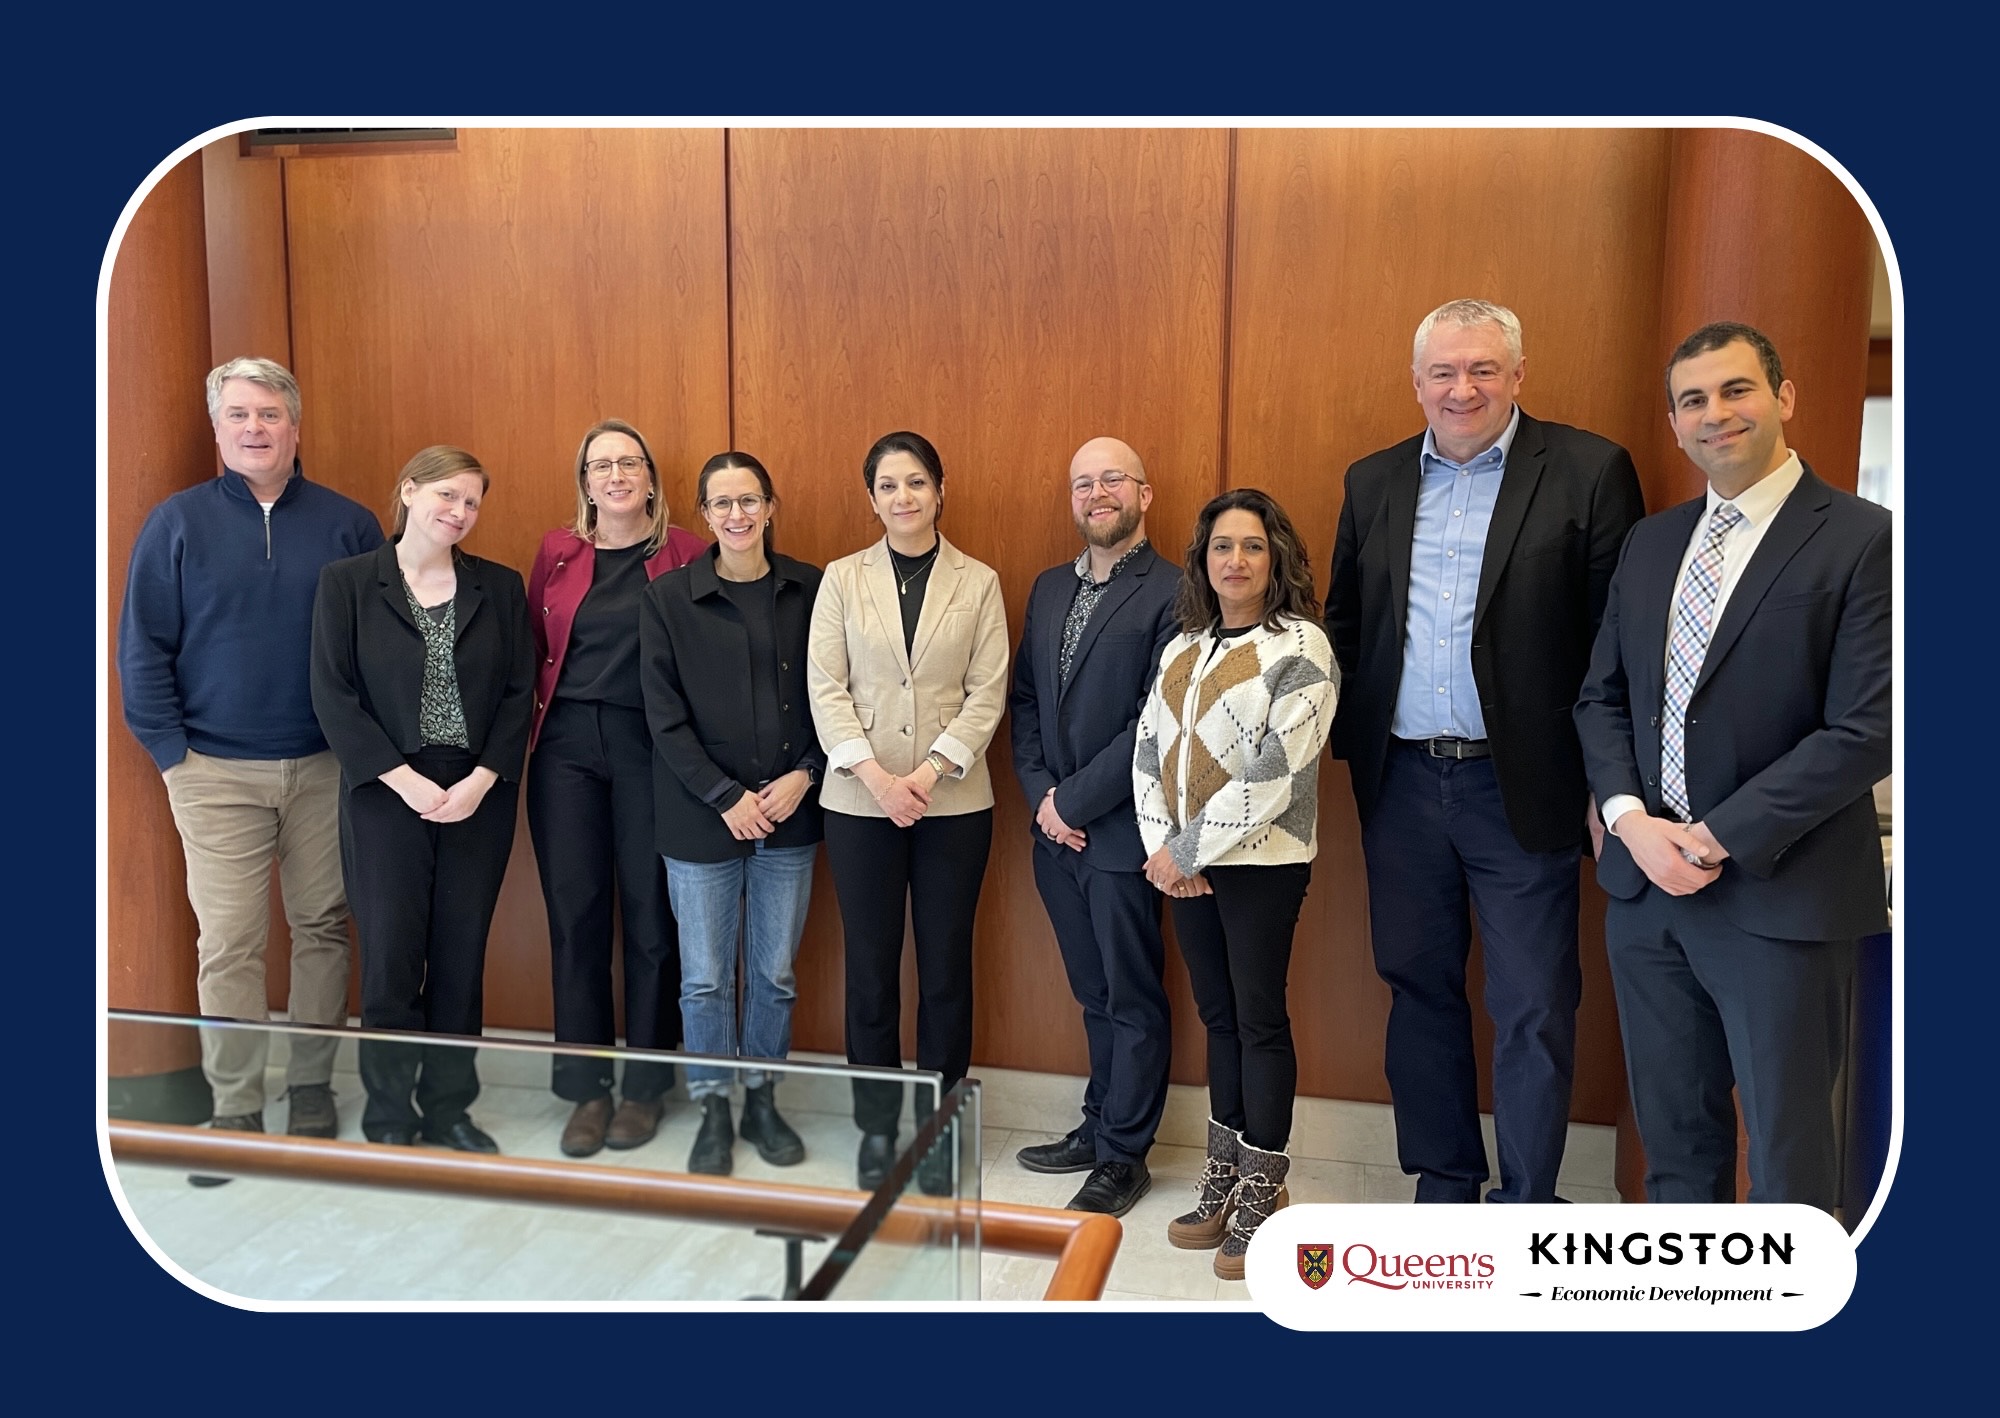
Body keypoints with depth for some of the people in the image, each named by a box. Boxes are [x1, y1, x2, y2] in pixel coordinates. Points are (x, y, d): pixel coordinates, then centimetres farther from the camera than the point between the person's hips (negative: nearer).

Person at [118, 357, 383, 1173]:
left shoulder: (348, 525, 3)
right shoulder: (178, 522, 2)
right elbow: (143, 648, 1)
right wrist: (171, 753, -4)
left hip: (324, 766, 1)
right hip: (216, 771, -1)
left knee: (323, 927, 8)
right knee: (228, 943, 1)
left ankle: (312, 1088, 23)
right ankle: (235, 1113, 12)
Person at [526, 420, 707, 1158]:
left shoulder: (686, 553, -1)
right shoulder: (558, 551, 9)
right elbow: (534, 647, 11)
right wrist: (529, 731, 1)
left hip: (651, 747, -2)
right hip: (567, 745, 3)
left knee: (650, 914, 4)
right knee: (575, 913, 4)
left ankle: (645, 1086, 19)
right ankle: (586, 1087, 17)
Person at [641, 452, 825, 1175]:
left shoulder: (809, 590, 2)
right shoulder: (669, 598, -2)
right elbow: (666, 717, -4)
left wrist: (803, 776, -7)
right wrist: (726, 797, -10)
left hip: (790, 815, 2)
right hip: (702, 817, -1)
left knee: (775, 973, 11)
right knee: (705, 977, 6)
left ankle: (762, 1103, 30)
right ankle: (713, 1111, 25)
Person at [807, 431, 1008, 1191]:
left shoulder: (978, 582, 3)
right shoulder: (842, 579, 5)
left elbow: (988, 692, -2)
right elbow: (825, 688, -1)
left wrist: (929, 772, -14)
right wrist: (876, 775, -13)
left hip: (954, 801, 0)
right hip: (860, 800, 0)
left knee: (946, 966, 6)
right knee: (870, 967, 6)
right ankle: (877, 1126, 21)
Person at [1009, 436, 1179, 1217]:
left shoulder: (1171, 593, -12)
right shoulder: (1048, 588, 12)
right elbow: (1025, 699, 12)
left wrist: (1074, 802, -14)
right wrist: (1041, 795, -1)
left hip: (1121, 831, -6)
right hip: (1057, 830, 6)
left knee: (1132, 998, 7)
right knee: (1093, 993, 18)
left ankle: (1124, 1155, 20)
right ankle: (1098, 1127, 32)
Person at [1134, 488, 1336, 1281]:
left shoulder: (1299, 646, -9)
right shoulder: (1181, 648, 11)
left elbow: (1277, 772, -18)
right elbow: (1148, 750, 8)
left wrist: (1185, 851, -15)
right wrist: (1163, 849, -6)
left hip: (1261, 862, -6)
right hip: (1186, 865, 6)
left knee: (1259, 1017, 2)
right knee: (1217, 1016, 13)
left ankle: (1261, 1191, 16)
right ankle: (1223, 1177, 24)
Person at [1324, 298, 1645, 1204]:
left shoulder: (1588, 472, -4)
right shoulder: (1374, 482, 9)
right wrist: (1346, 740, 4)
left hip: (1521, 788, -4)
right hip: (1402, 783, 4)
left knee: (1533, 1010, 4)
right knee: (1419, 989, 14)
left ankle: (1525, 1205, 21)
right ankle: (1442, 1183, 31)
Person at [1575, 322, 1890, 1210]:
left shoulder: (1859, 539, -8)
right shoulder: (1650, 543, 11)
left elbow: (1868, 730, -14)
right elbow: (1601, 697, 11)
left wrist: (1718, 838, -15)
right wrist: (1631, 820, -5)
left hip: (1779, 897, -5)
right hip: (1645, 884, 6)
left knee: (1787, 1154, 8)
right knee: (1674, 1138, 17)